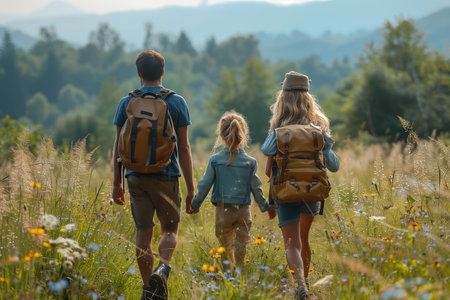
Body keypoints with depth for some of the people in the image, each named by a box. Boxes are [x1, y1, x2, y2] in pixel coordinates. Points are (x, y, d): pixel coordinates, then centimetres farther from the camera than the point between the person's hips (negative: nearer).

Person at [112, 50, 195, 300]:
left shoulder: (126, 103, 2)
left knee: (143, 233, 8)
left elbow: (118, 146, 4)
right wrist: (191, 187, 2)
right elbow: (184, 148, -2)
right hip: (166, 176, -1)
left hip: (136, 177, 1)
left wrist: (116, 183, 13)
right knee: (170, 229, 12)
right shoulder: (176, 102, -2)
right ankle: (163, 268, -16)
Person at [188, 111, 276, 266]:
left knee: (226, 246, 11)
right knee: (240, 246, 6)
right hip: (243, 211, 0)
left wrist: (195, 204, 15)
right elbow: (256, 189, 3)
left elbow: (204, 185, 1)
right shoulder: (250, 162, -3)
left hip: (222, 211, 0)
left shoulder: (215, 160, -5)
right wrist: (266, 207, 17)